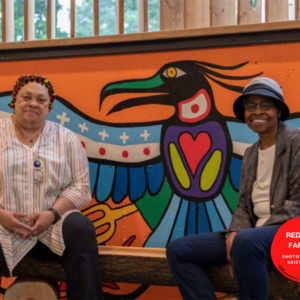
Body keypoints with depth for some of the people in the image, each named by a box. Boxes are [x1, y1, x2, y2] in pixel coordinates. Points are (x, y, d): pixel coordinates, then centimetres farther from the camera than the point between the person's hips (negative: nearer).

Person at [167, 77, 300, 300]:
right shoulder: (250, 154, 18)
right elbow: (244, 205, 15)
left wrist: (243, 236, -20)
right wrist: (234, 232, -8)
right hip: (253, 234, 7)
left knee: (247, 241, -41)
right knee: (179, 250, -4)